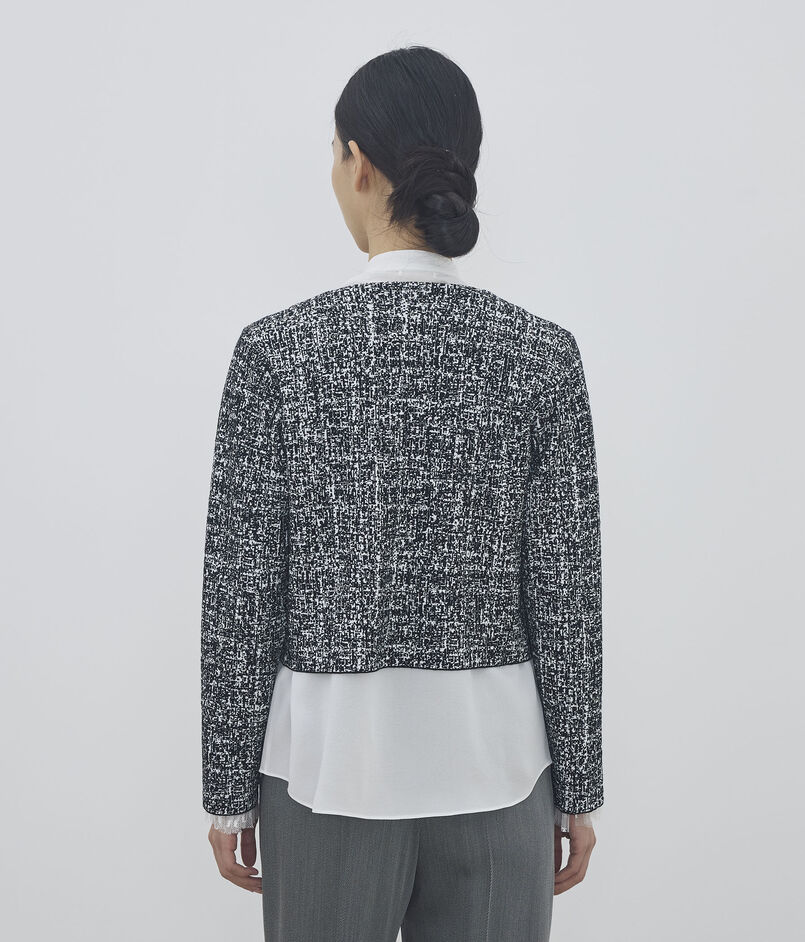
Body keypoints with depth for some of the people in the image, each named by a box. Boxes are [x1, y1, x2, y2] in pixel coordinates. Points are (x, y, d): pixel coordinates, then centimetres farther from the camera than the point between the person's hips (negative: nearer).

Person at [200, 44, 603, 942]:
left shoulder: (276, 348, -11)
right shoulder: (542, 353, -8)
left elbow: (241, 592, -8)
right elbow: (565, 596, -5)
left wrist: (229, 788, 4)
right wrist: (576, 790, 6)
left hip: (329, 764, -1)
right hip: (494, 765, 1)